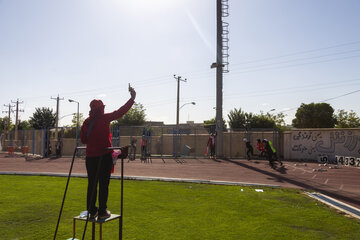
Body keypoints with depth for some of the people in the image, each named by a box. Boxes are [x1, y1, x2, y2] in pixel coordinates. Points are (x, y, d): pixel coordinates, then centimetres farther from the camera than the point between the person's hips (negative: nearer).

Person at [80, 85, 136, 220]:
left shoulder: (86, 122, 7)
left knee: (92, 184, 12)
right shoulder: (104, 119, -7)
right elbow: (120, 112, -5)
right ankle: (102, 212, 8)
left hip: (90, 157, 5)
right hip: (104, 156, -5)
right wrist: (132, 98, 1)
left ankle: (92, 211, 19)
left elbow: (83, 140, 13)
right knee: (103, 184, 2)